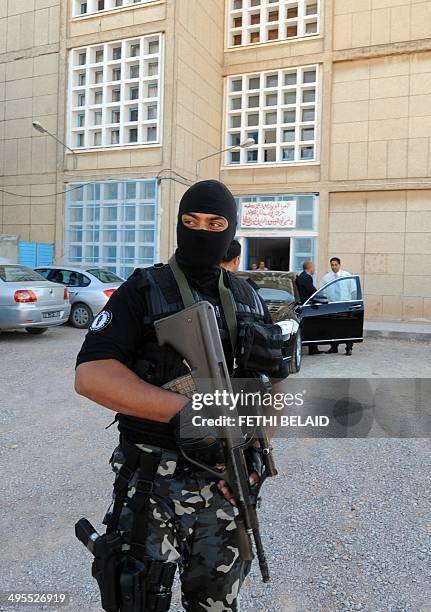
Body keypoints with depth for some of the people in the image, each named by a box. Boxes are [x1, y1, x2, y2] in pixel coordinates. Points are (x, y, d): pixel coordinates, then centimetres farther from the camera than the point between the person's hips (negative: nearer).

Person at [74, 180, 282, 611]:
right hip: (151, 483, -3)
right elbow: (91, 375, -17)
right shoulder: (143, 292, -6)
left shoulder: (248, 300, 7)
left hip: (225, 485, 4)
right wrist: (182, 409, -26)